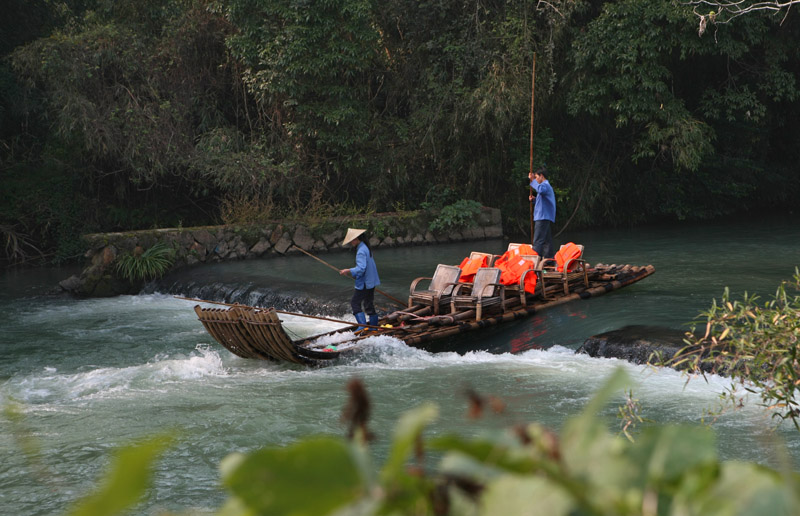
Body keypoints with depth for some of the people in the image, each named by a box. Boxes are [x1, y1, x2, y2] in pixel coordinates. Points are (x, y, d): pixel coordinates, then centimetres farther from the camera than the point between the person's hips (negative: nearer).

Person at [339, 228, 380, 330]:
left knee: (355, 303, -5)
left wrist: (348, 271, -19)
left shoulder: (361, 251, -20)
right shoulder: (366, 248, 12)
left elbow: (361, 268, -28)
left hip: (364, 283, -10)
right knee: (369, 304, 15)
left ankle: (362, 325, -13)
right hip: (371, 282, 10)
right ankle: (374, 326, 19)